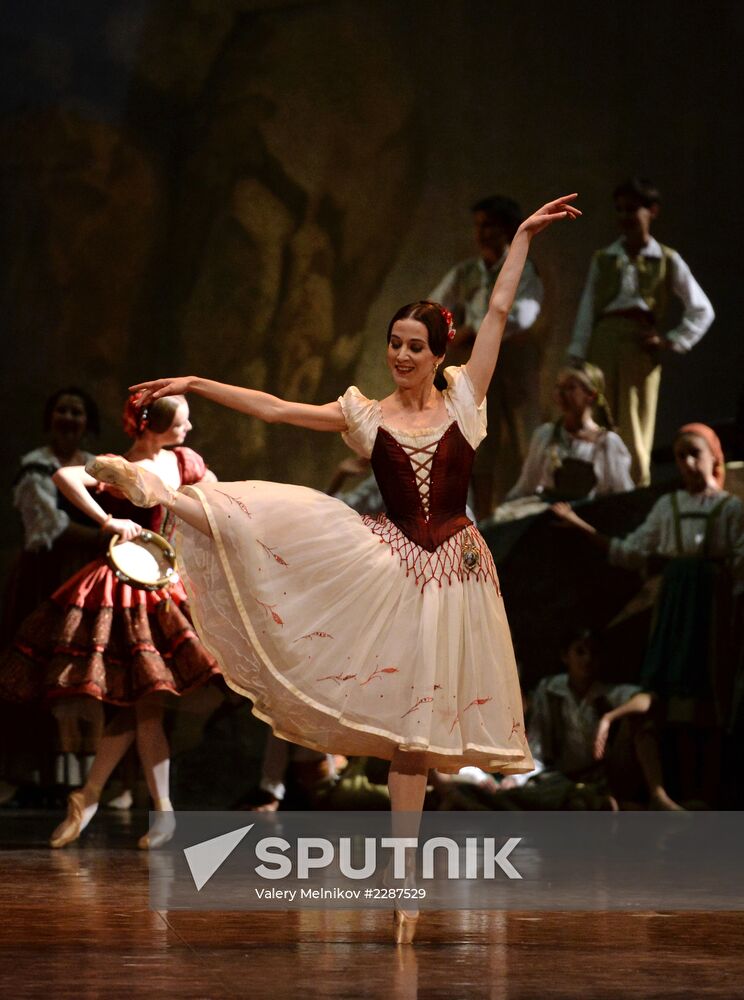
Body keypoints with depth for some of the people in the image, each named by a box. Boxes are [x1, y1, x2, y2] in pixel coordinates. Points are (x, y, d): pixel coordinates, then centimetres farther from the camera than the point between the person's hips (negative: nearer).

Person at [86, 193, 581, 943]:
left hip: (447, 572, 0)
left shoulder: (464, 397, 4)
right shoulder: (366, 416, 4)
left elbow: (499, 311, 4)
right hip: (382, 565, 0)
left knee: (414, 727, 2)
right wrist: (195, 385, -1)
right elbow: (273, 409, 3)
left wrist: (524, 235, 3)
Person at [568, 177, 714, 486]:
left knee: (636, 434, -3)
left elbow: (702, 311, 9)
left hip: (642, 349, -2)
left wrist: (672, 341, -1)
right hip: (603, 345, 2)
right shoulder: (603, 260, 12)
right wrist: (578, 359, 1)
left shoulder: (667, 261, 6)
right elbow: (586, 310, 8)